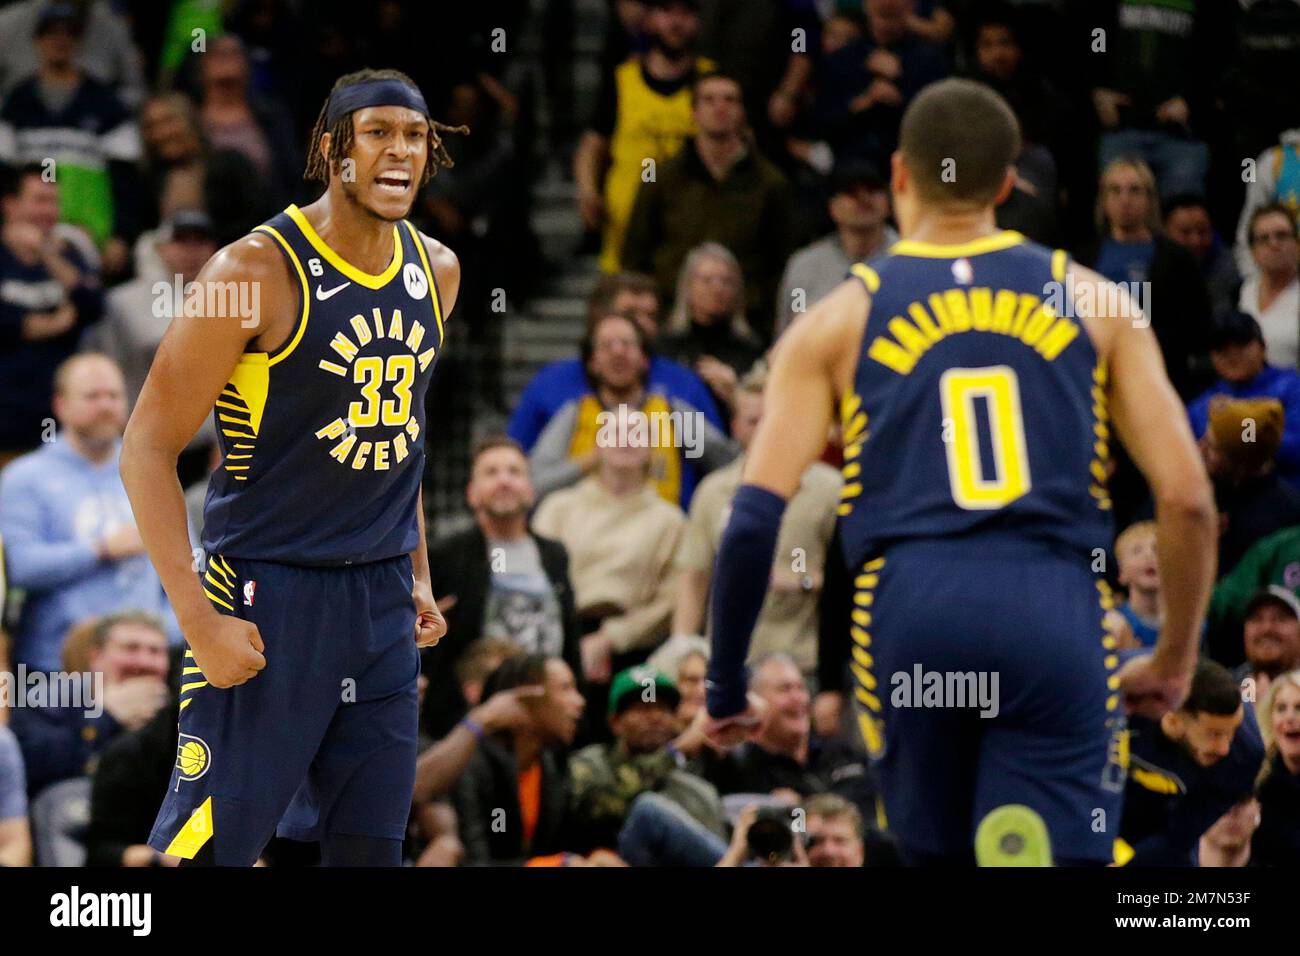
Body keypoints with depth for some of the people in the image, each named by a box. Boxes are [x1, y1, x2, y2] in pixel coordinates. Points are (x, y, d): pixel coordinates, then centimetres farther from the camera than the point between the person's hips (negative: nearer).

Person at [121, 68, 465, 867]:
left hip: (381, 596, 7)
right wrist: (199, 619, -18)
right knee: (208, 846, -9)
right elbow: (148, 448, -13)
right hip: (266, 593, -7)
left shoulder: (436, 271, 7)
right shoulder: (258, 273, -14)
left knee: (371, 845, 8)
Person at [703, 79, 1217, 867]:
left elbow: (755, 519, 2)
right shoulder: (1092, 303, 14)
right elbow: (1188, 499, 8)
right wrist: (1176, 658, 20)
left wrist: (727, 687, 11)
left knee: (939, 856, 17)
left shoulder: (837, 322, 12)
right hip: (1058, 614, 0)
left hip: (911, 617, 1)